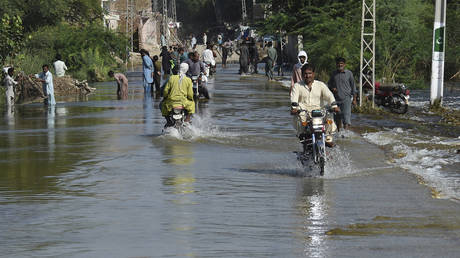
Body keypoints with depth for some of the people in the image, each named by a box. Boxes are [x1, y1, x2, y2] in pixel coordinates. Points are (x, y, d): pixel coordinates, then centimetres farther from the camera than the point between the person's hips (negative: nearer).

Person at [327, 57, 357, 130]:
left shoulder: (349, 73, 0)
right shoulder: (334, 73, 9)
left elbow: (353, 86, 5)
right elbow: (329, 83, 21)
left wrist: (354, 99, 3)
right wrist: (332, 88, -3)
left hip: (346, 98, -4)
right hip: (336, 99, 4)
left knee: (346, 116, -17)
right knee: (337, 118, 13)